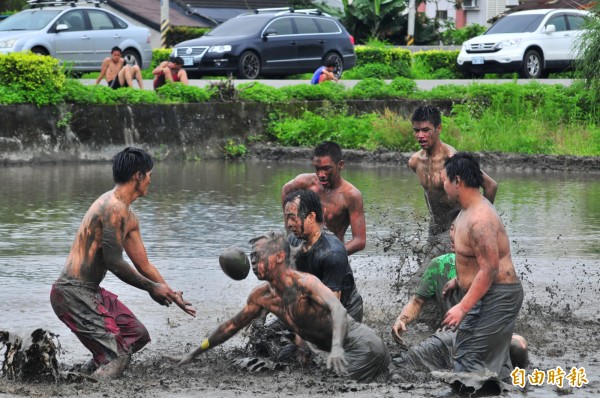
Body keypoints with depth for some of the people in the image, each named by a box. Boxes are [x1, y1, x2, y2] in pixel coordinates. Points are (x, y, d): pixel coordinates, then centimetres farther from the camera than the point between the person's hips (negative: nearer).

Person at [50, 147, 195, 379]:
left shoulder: (128, 216, 17)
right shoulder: (114, 208, -16)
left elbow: (143, 265, 23)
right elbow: (114, 263, -18)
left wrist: (172, 295, 23)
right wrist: (151, 287, -7)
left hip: (91, 292, 11)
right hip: (73, 293, -11)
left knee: (137, 336, 18)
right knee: (118, 355, -17)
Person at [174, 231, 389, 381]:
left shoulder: (304, 282, -20)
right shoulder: (262, 296, 6)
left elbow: (338, 309, -36)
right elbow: (232, 325, 18)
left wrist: (337, 347, -55)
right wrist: (194, 354, 20)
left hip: (362, 345, -9)